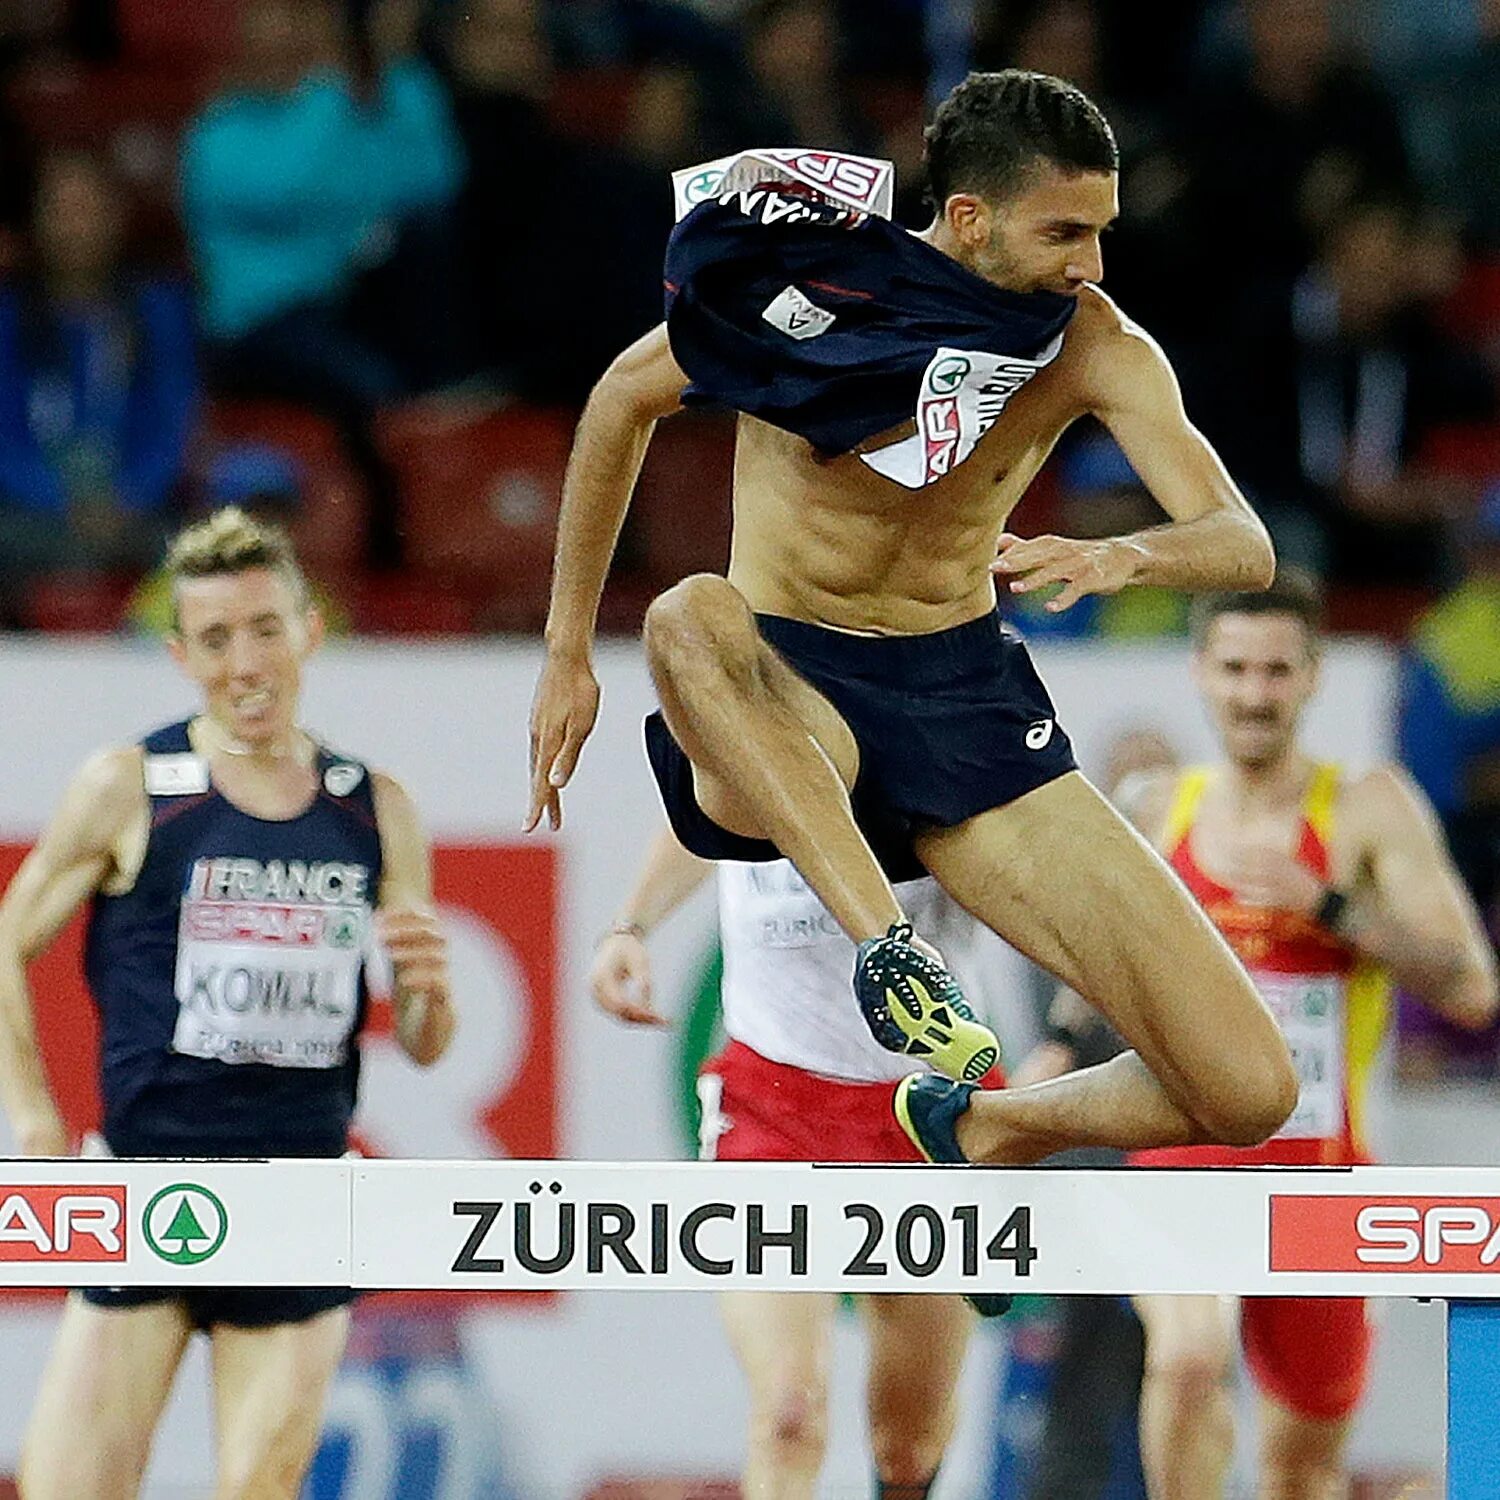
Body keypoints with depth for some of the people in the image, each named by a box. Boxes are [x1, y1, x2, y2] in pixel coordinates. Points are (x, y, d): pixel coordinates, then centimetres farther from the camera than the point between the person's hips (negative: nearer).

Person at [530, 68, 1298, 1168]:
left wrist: (1124, 558, -38)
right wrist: (569, 652, 5)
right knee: (693, 617, -42)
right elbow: (624, 401, 5)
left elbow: (1244, 546, -15)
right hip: (789, 700, -2)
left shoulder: (1096, 346, -7)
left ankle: (987, 1130, 17)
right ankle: (886, 944, -43)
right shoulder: (806, 284, -13)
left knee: (1250, 1092, -11)